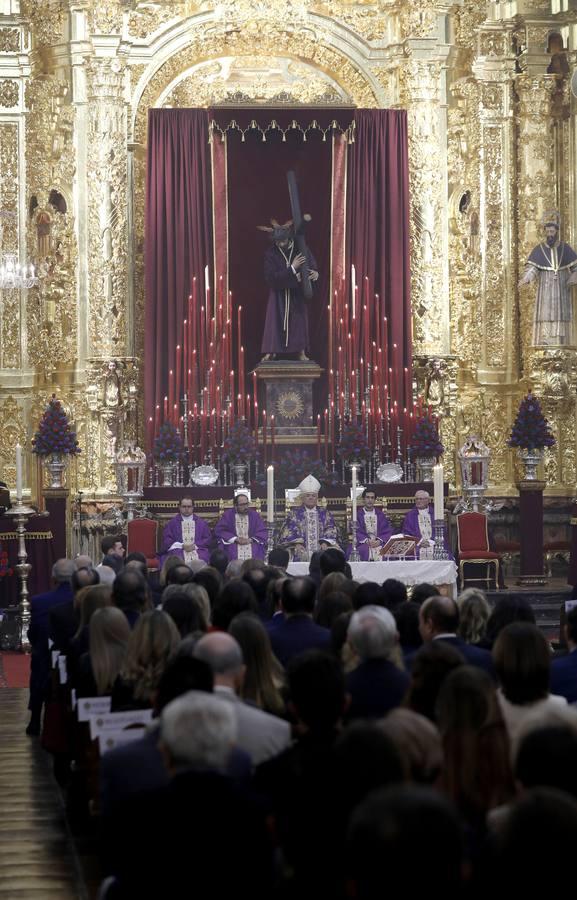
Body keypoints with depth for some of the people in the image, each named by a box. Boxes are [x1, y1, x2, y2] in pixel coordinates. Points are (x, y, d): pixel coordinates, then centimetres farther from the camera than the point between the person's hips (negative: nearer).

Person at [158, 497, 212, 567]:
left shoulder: (201, 523, 19)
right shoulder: (172, 523, 16)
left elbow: (207, 539, 12)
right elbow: (167, 540, 7)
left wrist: (195, 546, -6)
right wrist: (182, 546, -8)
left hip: (198, 550, 1)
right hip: (178, 549, -1)